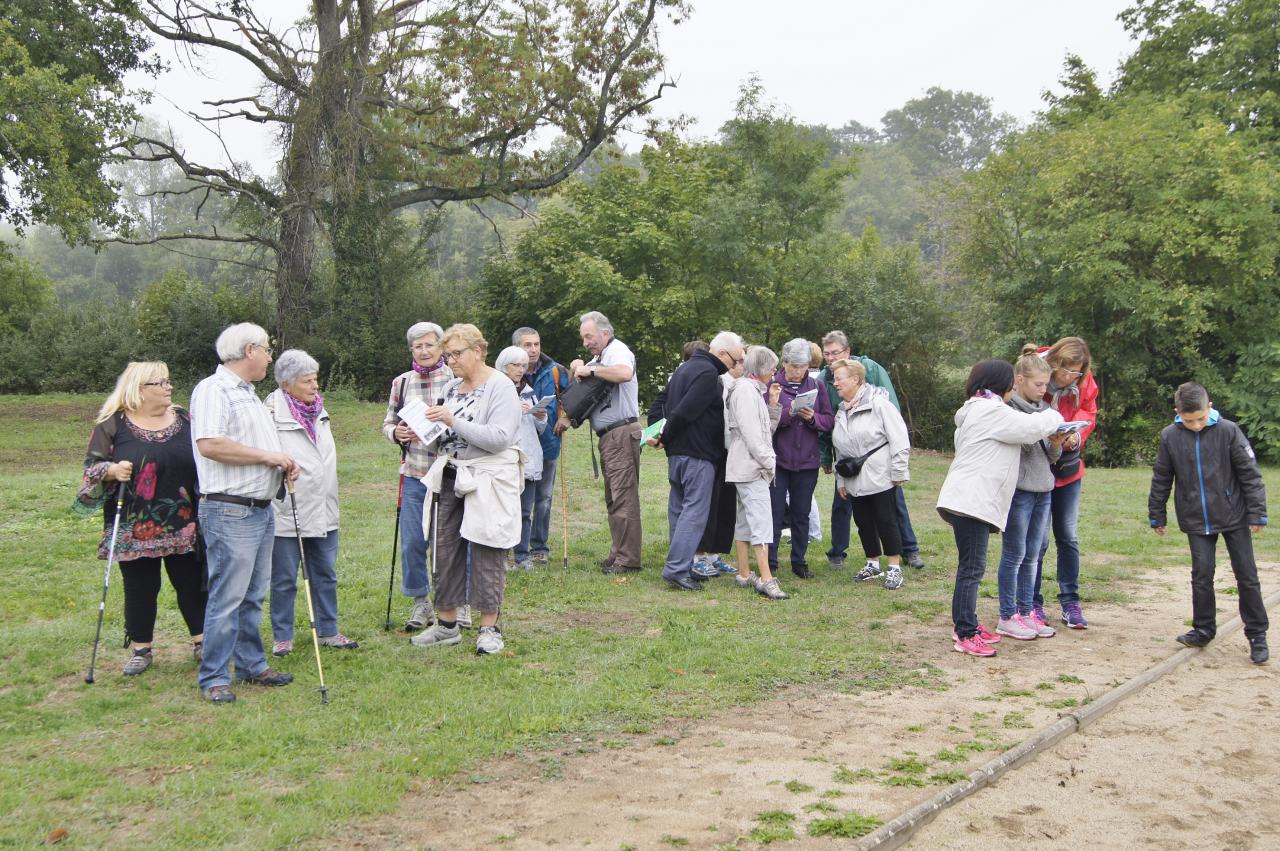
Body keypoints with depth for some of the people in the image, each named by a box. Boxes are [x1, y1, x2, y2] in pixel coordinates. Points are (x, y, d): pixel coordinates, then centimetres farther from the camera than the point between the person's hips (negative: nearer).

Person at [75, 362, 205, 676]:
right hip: (135, 530, -2)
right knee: (140, 589, 6)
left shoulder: (184, 420, 7)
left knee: (192, 584, 8)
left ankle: (201, 642, 22)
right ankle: (140, 649, 21)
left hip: (183, 527, 2)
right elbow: (92, 468, -1)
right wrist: (111, 471, -22)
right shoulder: (112, 425, -2)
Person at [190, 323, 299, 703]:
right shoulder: (212, 390, -12)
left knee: (253, 596, 15)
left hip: (262, 510, 10)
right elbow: (210, 444, -24)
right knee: (226, 598, -5)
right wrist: (267, 455, -17)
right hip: (230, 511, -10)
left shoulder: (249, 393, 20)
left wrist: (283, 464, 8)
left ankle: (252, 665, 24)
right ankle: (214, 678, 4)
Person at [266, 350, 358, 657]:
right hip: (288, 513, -7)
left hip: (323, 511, 7)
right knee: (284, 579, 5)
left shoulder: (319, 410, 11)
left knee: (325, 574, 14)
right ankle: (282, 637, 18)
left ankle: (328, 631, 24)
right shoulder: (272, 414, -14)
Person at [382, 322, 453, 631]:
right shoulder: (401, 383, 7)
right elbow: (387, 423, 13)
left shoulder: (456, 380, -4)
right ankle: (421, 602, 22)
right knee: (412, 542, 5)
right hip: (414, 474, 3)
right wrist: (396, 432, -8)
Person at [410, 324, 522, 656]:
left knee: (486, 553, -2)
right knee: (446, 549, 8)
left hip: (488, 481, -7)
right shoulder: (451, 387, 13)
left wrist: (453, 421, -22)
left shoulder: (501, 387, -9)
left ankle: (489, 628, 8)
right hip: (450, 477, 7)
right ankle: (446, 624, 19)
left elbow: (499, 438, -21)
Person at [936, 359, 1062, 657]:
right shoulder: (991, 411, -11)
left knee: (970, 566, 15)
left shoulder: (974, 410, 23)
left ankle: (966, 625, 23)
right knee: (972, 568, -9)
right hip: (971, 501, -11)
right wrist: (1054, 416, 10)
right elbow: (1033, 427, -10)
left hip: (968, 499, 11)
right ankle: (965, 636, -7)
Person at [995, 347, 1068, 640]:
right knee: (1014, 555, -1)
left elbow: (1051, 457, 16)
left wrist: (1056, 444, -5)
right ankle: (1007, 618, 7)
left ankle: (1026, 612, 19)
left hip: (1043, 490, 7)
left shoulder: (1044, 408, 13)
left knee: (1032, 556, 11)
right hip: (1018, 490, -7)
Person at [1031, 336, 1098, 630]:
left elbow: (1088, 413, 6)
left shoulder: (1085, 383, -5)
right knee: (1038, 539, -1)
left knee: (1068, 537, 9)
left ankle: (1070, 602, 18)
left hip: (1068, 468, 4)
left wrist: (1076, 435, -16)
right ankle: (1032, 603, 13)